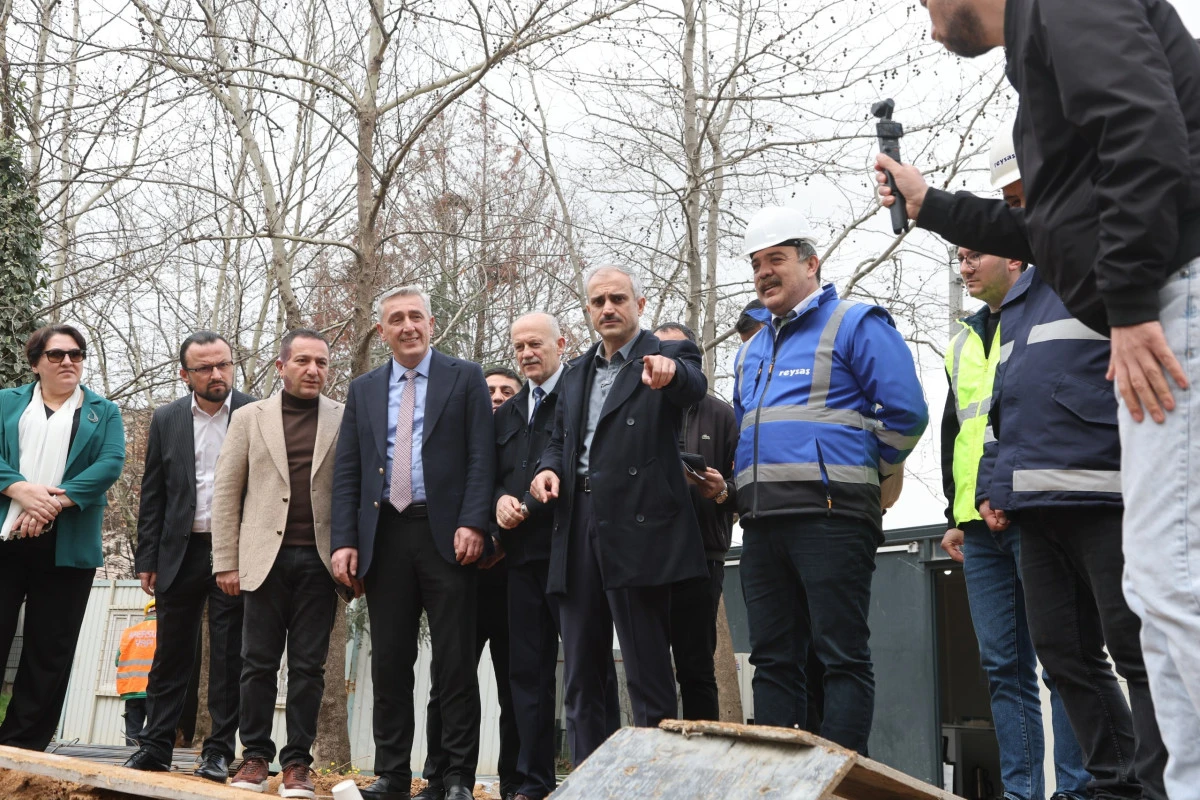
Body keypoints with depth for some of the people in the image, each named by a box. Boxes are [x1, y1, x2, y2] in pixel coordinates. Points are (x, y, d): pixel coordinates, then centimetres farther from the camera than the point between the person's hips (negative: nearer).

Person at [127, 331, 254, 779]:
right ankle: (155, 747, 15)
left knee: (229, 656, 3)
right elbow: (152, 494, 9)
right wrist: (147, 558, 4)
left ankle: (219, 751, 10)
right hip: (181, 552, 2)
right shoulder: (167, 419, 7)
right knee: (172, 653, 7)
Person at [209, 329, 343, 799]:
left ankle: (297, 762, 10)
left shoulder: (345, 420, 6)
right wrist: (226, 562, 1)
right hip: (266, 557, 1)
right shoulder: (250, 418, 9)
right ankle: (255, 756, 14)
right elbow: (226, 492, 7)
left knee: (308, 667, 3)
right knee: (259, 663, 3)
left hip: (319, 561, 0)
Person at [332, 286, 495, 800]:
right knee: (389, 662, 7)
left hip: (446, 535, -3)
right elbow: (346, 472, 11)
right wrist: (344, 540, 1)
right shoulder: (363, 390, 15)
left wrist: (473, 523, -13)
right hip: (384, 536, 3)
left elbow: (481, 457, -2)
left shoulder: (464, 377, 6)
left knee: (455, 662, -1)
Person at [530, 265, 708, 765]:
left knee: (648, 672, -4)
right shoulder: (576, 374, 20)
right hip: (580, 532, 7)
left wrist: (669, 374, -44)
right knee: (580, 677, 9)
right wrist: (548, 467, 1)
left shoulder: (668, 356, 2)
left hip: (637, 528, -6)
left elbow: (694, 385, -20)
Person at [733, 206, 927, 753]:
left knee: (842, 655, -6)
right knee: (772, 658, 7)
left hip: (829, 514, -7)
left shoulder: (854, 325, 1)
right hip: (762, 521, 8)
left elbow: (905, 412, -7)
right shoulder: (751, 351, 24)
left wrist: (857, 475, 0)